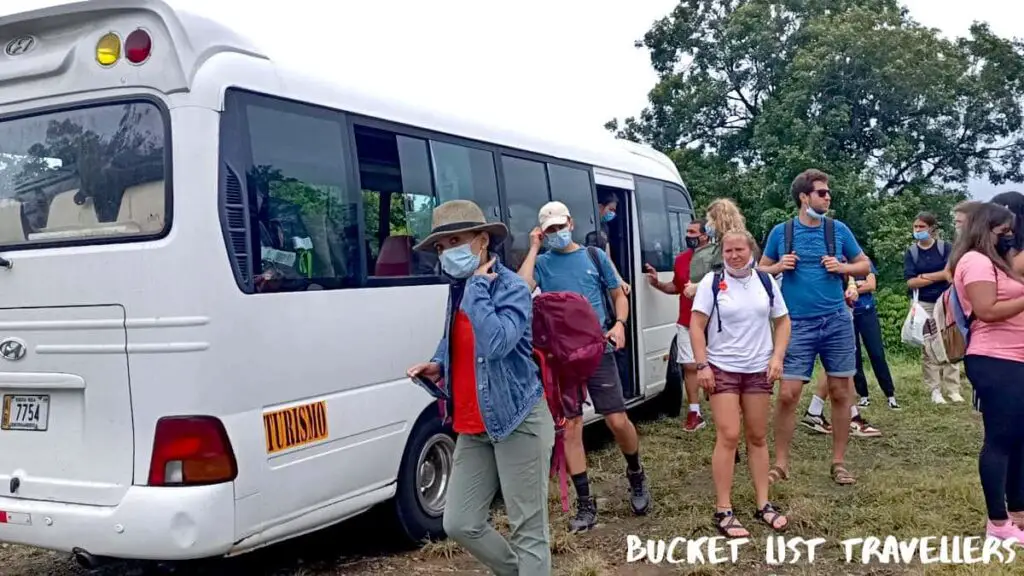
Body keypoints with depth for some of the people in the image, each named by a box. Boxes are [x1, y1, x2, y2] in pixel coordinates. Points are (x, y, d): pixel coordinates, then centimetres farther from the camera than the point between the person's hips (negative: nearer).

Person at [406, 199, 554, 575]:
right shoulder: (459, 290, 9)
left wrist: (479, 285, -23)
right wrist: (437, 366, 5)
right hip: (473, 428, 8)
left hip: (518, 423, -8)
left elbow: (496, 343, -33)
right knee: (460, 525, 11)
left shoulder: (511, 288, -15)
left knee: (527, 529, 1)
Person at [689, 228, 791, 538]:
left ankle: (763, 504, 19)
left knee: (758, 438, 10)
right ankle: (723, 511, -2)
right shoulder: (712, 282, -4)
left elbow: (782, 321, 12)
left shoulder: (766, 282, 6)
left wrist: (777, 357, -1)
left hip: (758, 370, 4)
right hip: (722, 369, -4)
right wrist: (702, 365, -13)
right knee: (728, 437, -8)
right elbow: (696, 326, -6)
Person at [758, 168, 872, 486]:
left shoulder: (838, 230, 4)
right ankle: (781, 462, 8)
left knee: (841, 393, 5)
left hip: (837, 321, 2)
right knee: (788, 394, -6)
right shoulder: (781, 232, 2)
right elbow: (761, 270, 11)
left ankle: (838, 462, 18)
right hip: (797, 324, -2)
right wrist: (778, 267, -9)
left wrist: (843, 267, -6)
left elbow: (865, 264, 13)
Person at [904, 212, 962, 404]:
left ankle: (953, 390, 5)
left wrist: (924, 276, -12)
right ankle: (935, 391, 5)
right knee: (928, 348, 0)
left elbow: (950, 273, -13)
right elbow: (910, 282, -7)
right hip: (923, 305, 1)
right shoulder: (911, 252, 2)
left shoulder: (944, 248, 0)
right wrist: (939, 276, -11)